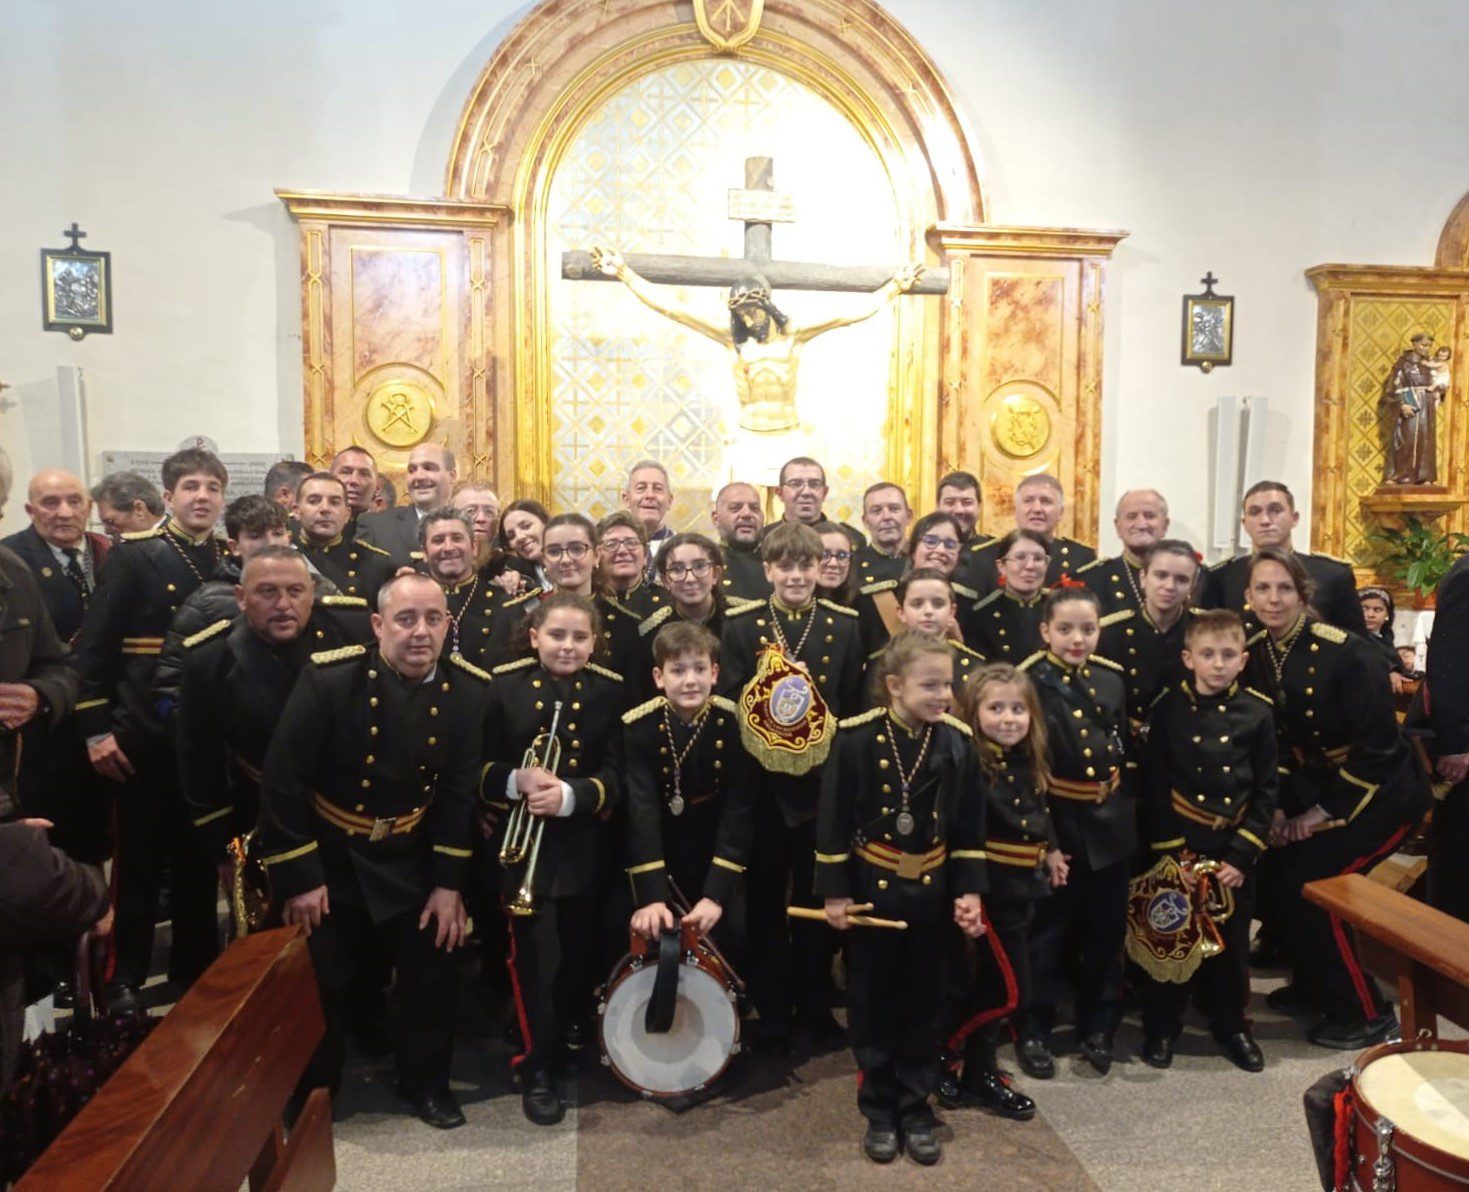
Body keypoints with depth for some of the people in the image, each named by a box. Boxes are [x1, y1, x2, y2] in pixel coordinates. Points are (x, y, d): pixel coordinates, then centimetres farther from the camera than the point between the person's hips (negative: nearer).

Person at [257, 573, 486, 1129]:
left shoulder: (468, 688, -12)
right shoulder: (329, 676, -21)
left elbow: (462, 789, -5)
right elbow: (283, 780, -17)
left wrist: (449, 882, -6)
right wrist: (299, 877, -15)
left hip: (413, 863, 3)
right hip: (328, 859, -2)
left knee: (436, 973, 8)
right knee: (316, 983, 11)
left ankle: (426, 1082, 34)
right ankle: (311, 1093, 37)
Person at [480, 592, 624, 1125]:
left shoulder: (610, 690, -3)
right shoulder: (504, 685, -4)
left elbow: (616, 775, -7)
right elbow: (479, 766, -3)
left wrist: (571, 794, -25)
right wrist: (516, 780, -24)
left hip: (585, 846, 2)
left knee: (581, 952, 19)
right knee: (534, 957, -2)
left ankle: (575, 1033, 45)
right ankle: (537, 1066, 15)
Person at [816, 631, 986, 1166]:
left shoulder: (957, 740, -5)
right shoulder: (856, 738, -15)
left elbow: (969, 826, 2)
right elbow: (833, 820, -10)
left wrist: (968, 890, -1)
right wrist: (834, 891, -10)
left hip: (931, 890, 3)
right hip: (871, 887, -2)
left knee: (924, 1003, 13)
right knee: (872, 1003, 10)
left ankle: (917, 1110, 29)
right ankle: (879, 1111, 27)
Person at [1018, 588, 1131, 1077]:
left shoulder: (1111, 680, 5)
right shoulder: (1028, 683, -12)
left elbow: (1124, 753, 13)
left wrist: (1123, 810, 7)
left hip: (1109, 827, 5)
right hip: (1056, 826, -5)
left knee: (1105, 933, 15)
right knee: (1047, 935, 7)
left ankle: (1098, 1028, 32)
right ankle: (1033, 1032, 23)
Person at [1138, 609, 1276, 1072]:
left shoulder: (1258, 712, -3)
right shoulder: (1169, 708, -7)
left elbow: (1266, 791, -1)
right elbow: (1154, 787, -6)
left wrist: (1242, 856, -8)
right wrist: (1170, 852, -11)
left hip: (1235, 848, 2)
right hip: (1178, 846, -1)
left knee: (1233, 941, 14)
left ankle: (1231, 1024, 34)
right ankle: (1161, 1026, 25)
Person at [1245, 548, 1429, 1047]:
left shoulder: (1345, 651, -22)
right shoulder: (1253, 654, -3)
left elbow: (1378, 744, -21)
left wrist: (1324, 813, -17)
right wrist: (1277, 808, -7)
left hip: (1380, 792, -6)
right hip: (1316, 789, 6)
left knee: (1309, 884, -12)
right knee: (1278, 872, -3)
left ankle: (1367, 1013, 7)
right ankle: (1313, 984, 21)